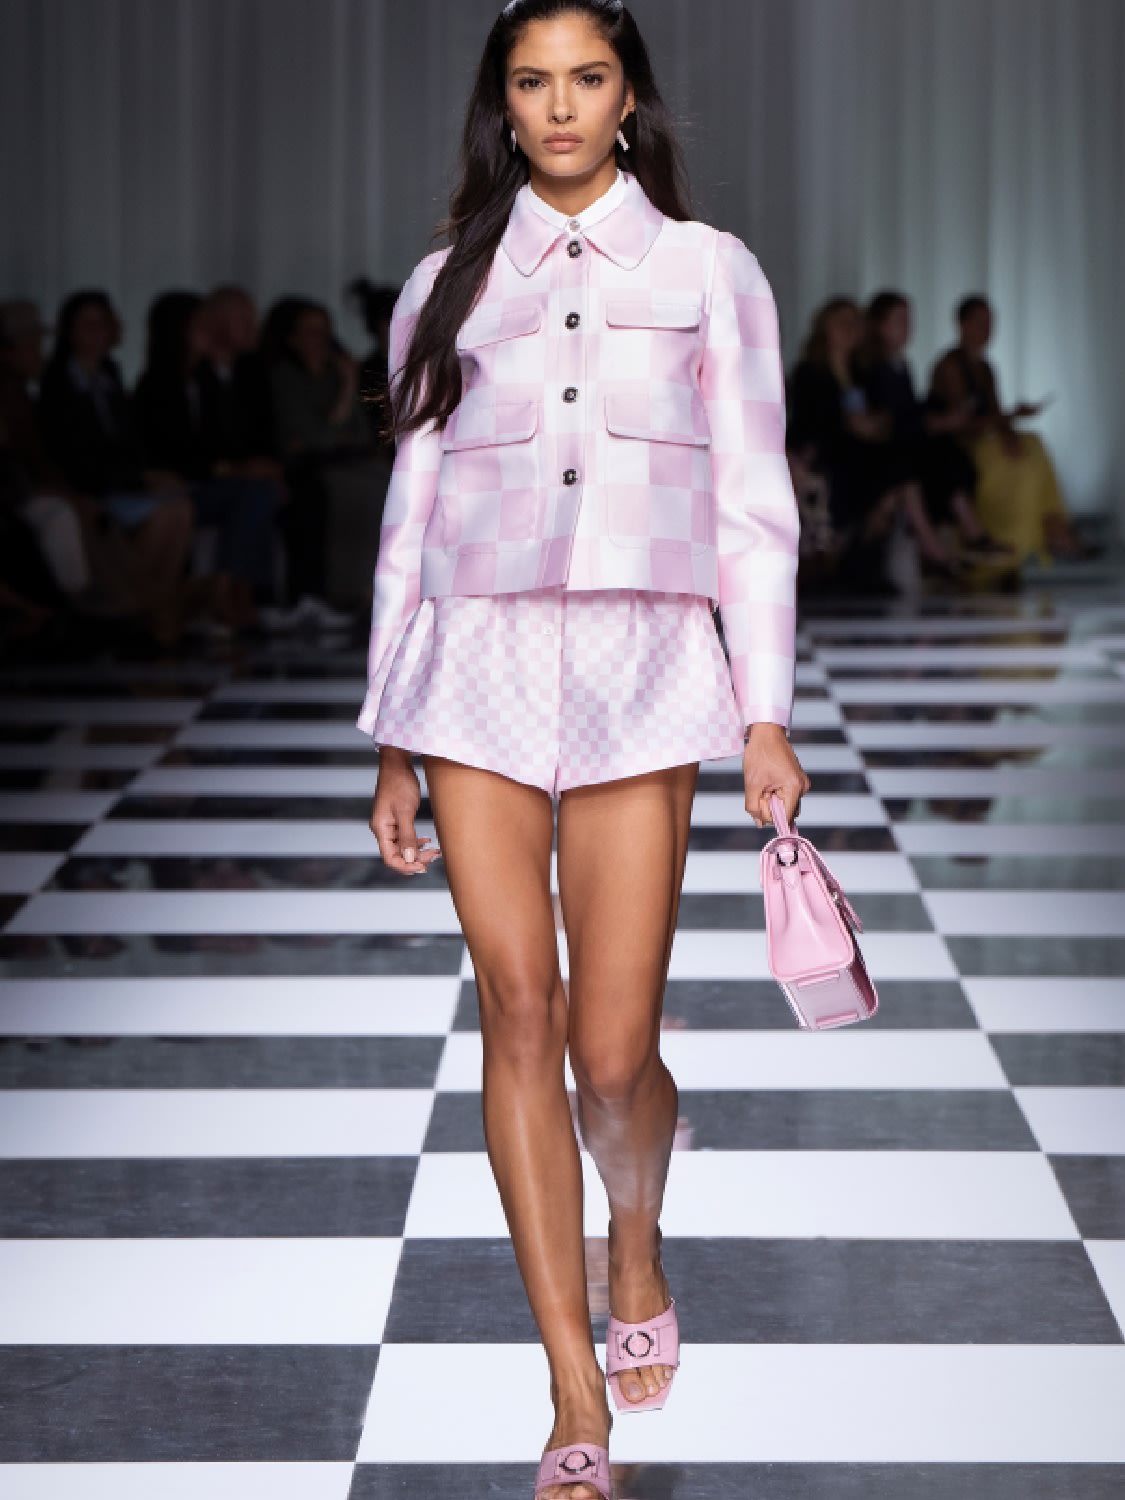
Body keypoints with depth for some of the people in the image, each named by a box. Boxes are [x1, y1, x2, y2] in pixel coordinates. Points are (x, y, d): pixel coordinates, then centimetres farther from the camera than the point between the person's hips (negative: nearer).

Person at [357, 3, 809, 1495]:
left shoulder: (709, 270, 8)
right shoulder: (448, 284, 12)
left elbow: (753, 503, 6)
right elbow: (411, 512, 13)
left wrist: (766, 720, -1)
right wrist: (392, 741, 11)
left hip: (643, 666, -1)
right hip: (475, 658, 1)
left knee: (614, 1051, -5)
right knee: (518, 1012, -8)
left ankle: (636, 1257, 30)